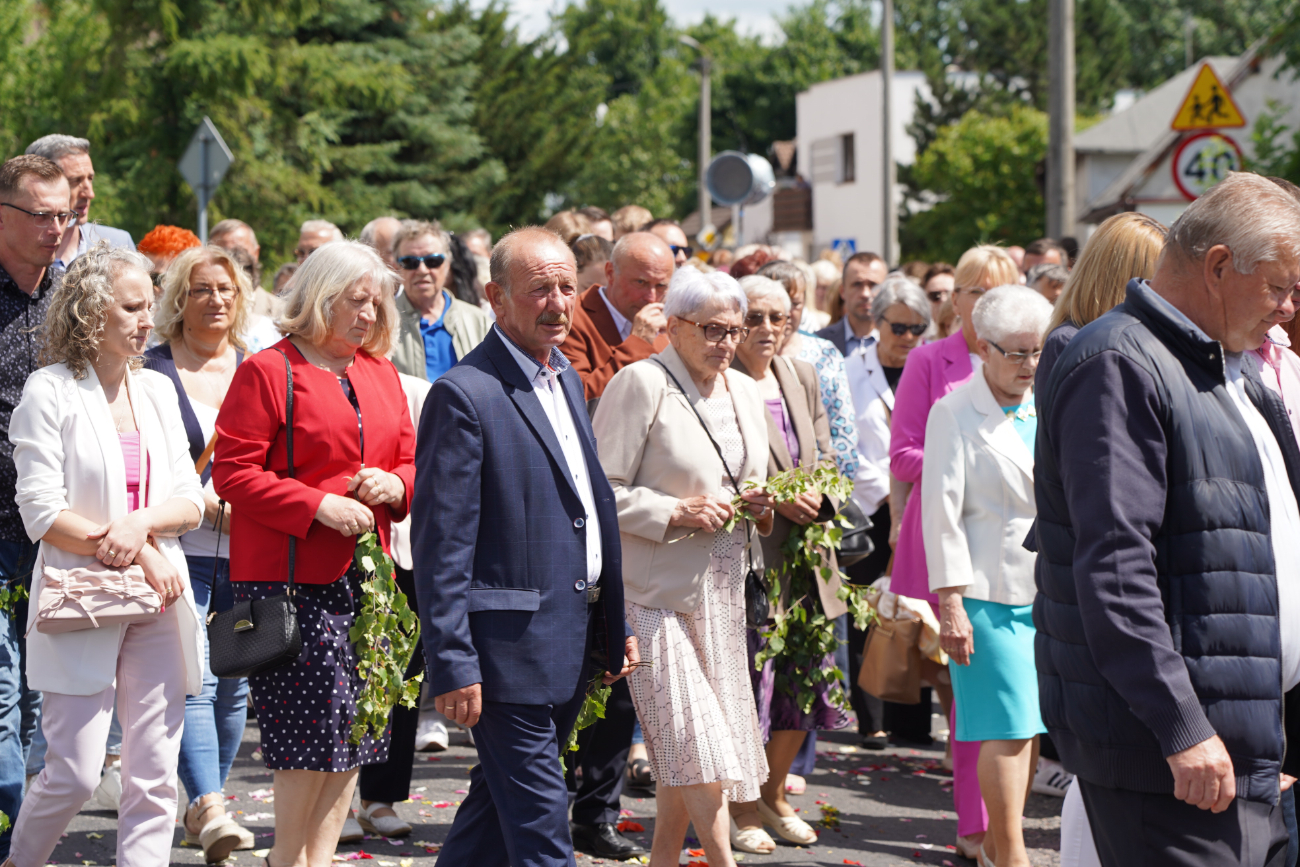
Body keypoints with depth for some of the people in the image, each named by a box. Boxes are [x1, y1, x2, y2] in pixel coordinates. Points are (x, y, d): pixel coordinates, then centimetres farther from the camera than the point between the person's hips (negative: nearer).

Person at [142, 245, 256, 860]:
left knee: (233, 683, 7)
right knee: (193, 681, -15)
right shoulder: (152, 373, 0)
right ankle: (208, 808, -19)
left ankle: (204, 806, 19)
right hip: (179, 550, -4)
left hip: (245, 553, 4)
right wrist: (199, 498, -14)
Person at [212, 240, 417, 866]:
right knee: (314, 721, -8)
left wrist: (393, 484, -3)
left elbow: (411, 460, 21)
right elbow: (232, 472, -10)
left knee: (356, 722, 6)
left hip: (363, 573, 7)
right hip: (289, 575, -7)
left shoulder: (381, 374, 15)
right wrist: (318, 505, -17)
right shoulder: (266, 372, -5)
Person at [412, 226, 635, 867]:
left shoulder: (566, 380, 14)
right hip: (511, 644, -8)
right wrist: (454, 665, -19)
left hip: (571, 642, 8)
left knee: (498, 804, 17)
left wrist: (613, 628, 16)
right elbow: (441, 543, -16)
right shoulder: (465, 395, -14)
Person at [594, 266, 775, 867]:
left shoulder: (744, 391, 15)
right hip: (658, 588, -7)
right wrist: (676, 514, -18)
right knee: (695, 747, -12)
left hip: (722, 591, 7)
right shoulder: (639, 383, -9)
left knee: (684, 752, 11)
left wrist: (760, 509, 4)